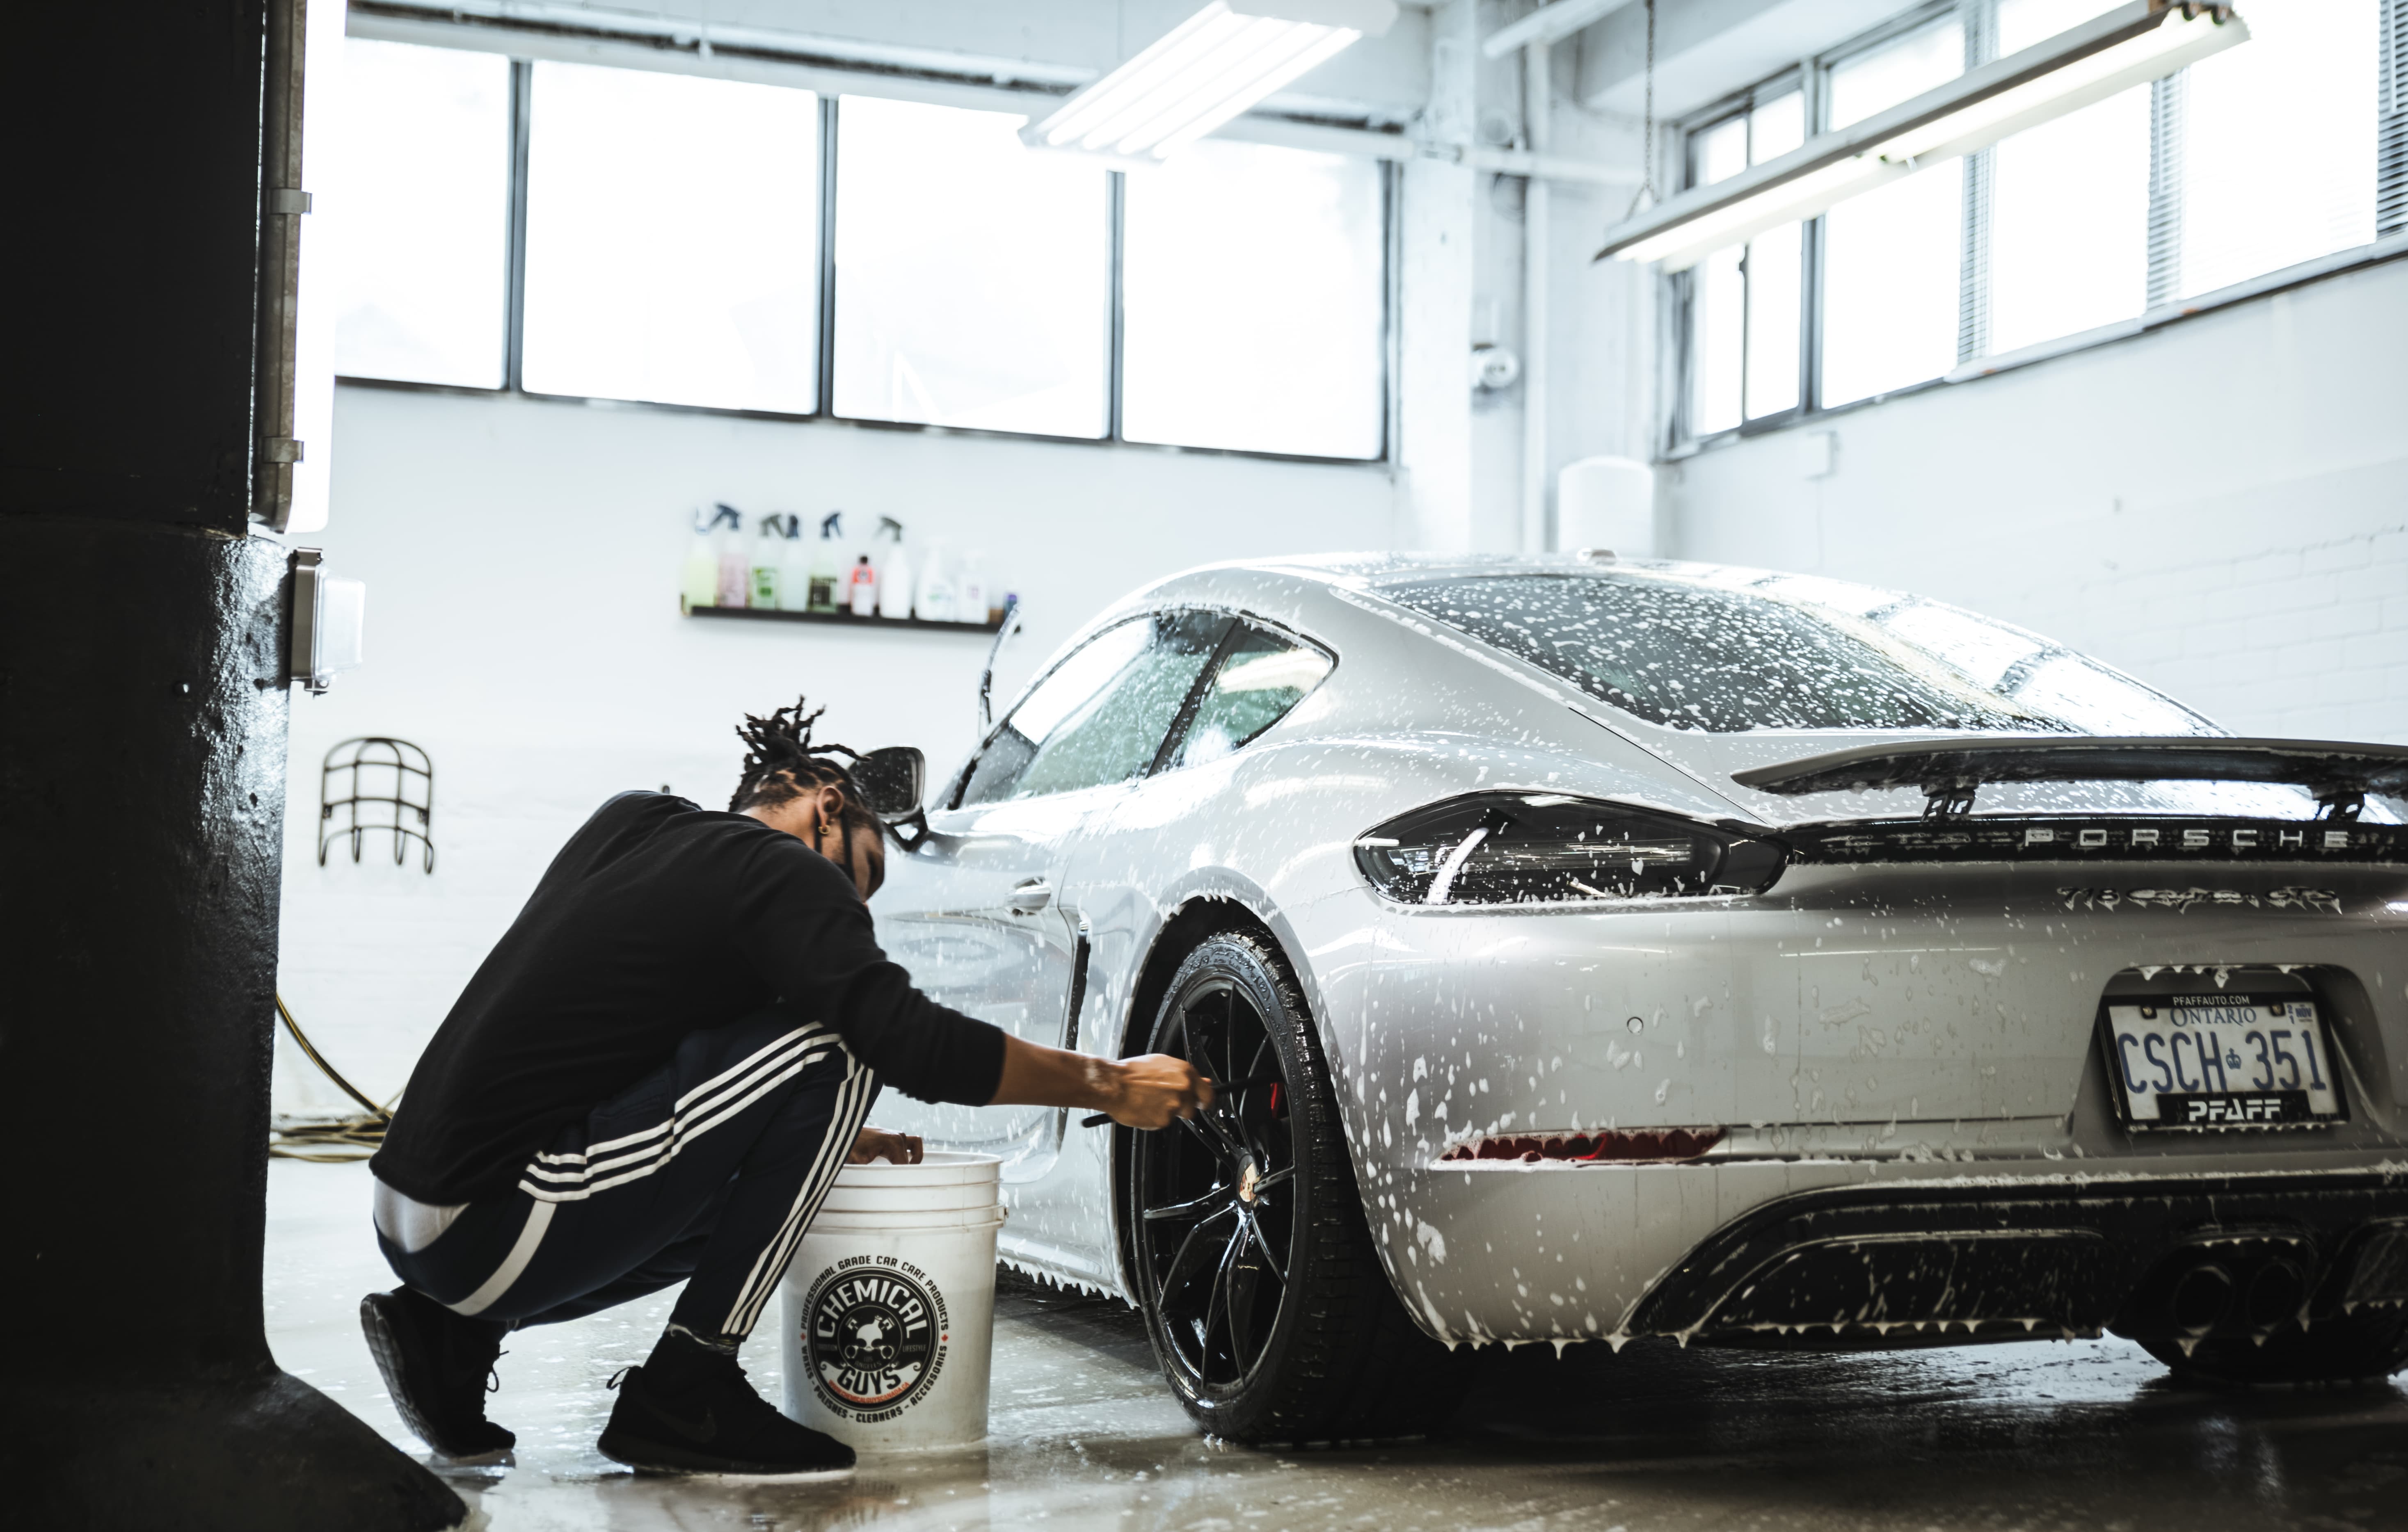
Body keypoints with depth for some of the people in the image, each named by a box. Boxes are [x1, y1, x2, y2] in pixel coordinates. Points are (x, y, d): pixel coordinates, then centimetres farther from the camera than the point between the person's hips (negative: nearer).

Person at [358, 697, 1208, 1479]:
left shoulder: (632, 821, 19)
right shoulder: (780, 871, -5)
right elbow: (911, 1040, -15)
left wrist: (828, 1139, 26)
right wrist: (1113, 1087, -4)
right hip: (495, 1233, -9)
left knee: (729, 1197, 28)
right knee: (829, 1053, -11)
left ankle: (451, 1334, 16)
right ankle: (683, 1391, -6)